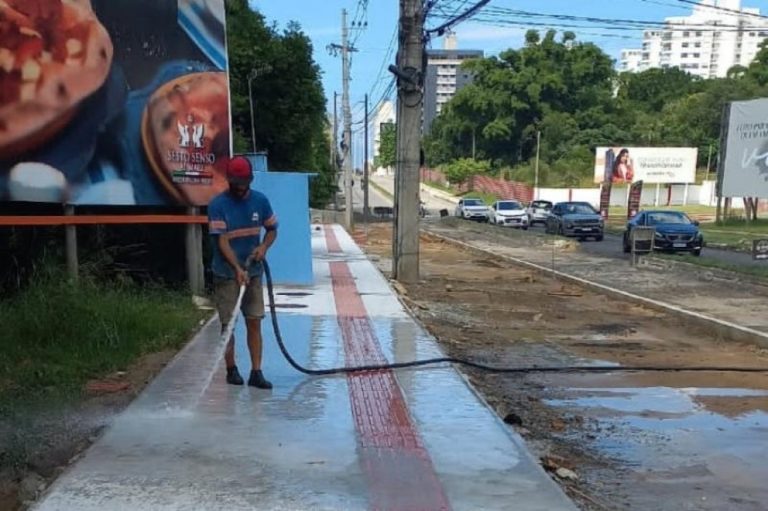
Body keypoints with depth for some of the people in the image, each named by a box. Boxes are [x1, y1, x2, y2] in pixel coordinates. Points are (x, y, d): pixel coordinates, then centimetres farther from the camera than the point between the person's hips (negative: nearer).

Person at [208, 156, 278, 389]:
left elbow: (272, 229, 12)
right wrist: (238, 269, -30)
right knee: (228, 324, 4)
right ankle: (231, 370, 20)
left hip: (253, 272, 3)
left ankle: (256, 372, 9)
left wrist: (264, 246, -10)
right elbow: (221, 241, -19)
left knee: (254, 322, 3)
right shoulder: (217, 205, -12)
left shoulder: (260, 201, 1)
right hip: (226, 275, -3)